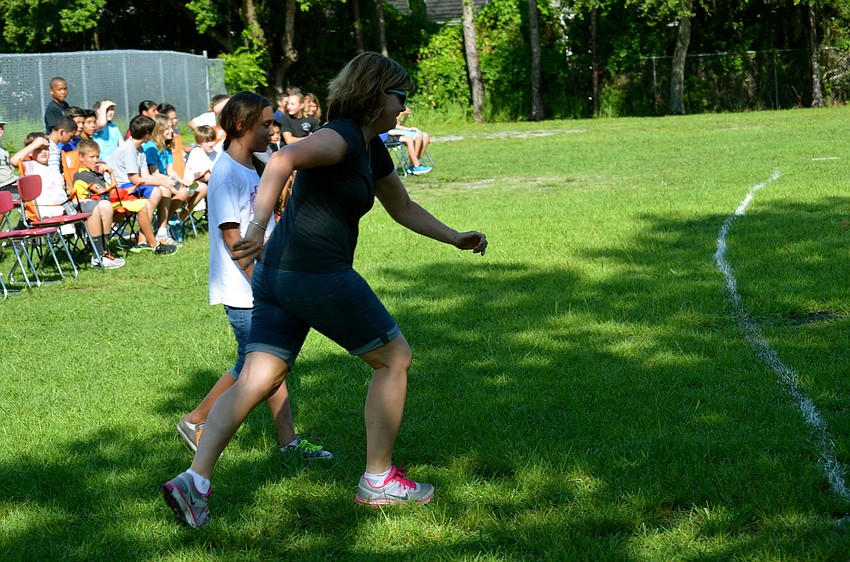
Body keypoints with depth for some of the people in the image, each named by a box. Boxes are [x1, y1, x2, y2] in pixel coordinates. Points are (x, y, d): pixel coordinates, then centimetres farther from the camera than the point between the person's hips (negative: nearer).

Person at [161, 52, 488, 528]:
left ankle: (195, 480, -7)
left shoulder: (373, 149, 19)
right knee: (394, 359, 7)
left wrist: (456, 238, 31)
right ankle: (378, 480, 15)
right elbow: (283, 160, -29)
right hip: (317, 274, -9)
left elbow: (403, 208, 33)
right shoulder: (343, 138, -11)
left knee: (258, 381, 3)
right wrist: (259, 226, -38)